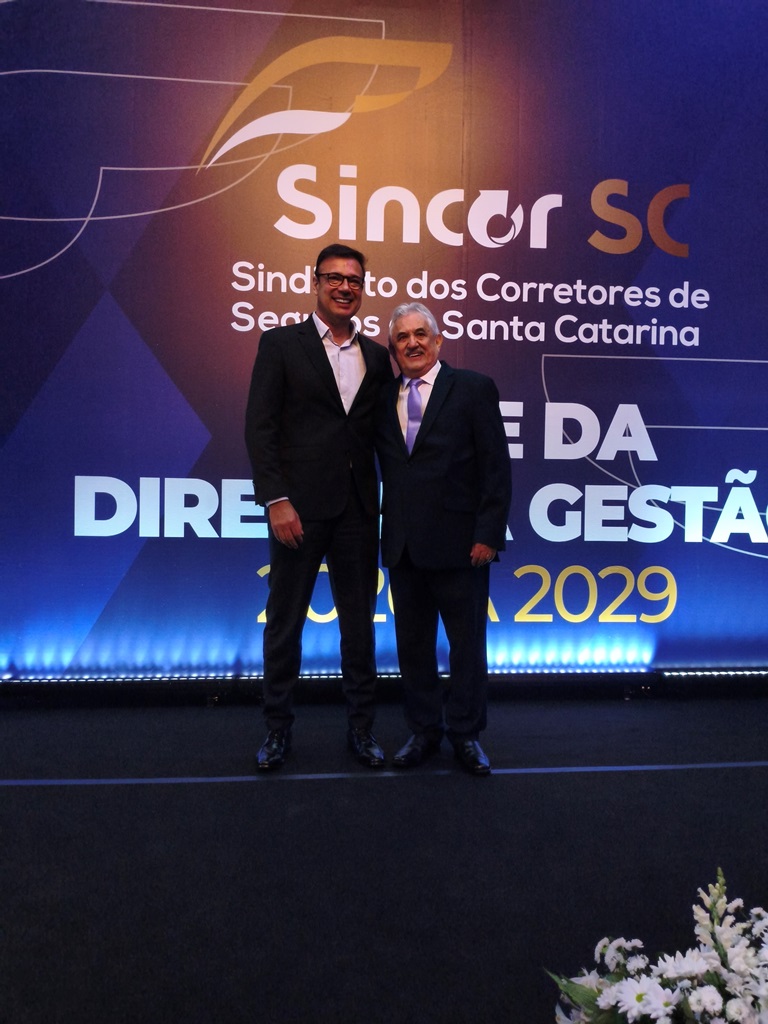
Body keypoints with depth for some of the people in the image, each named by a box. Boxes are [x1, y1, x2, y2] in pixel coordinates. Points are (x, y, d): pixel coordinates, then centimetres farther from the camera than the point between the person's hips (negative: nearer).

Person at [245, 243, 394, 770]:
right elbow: (260, 426, -5)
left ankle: (362, 727, 22)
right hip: (299, 505, -3)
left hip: (358, 508, 4)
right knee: (285, 621, 6)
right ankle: (278, 728, 20)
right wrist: (276, 499, -13)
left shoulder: (376, 355, 12)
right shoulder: (281, 343, 1)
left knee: (360, 621, 10)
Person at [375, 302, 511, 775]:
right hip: (402, 545, 4)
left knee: (467, 642, 7)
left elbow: (497, 467, -6)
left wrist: (489, 535, -10)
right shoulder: (384, 398, 10)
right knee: (412, 643, 12)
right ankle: (425, 730, 27)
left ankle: (466, 733, 22)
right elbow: (386, 467, 12)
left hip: (459, 544, -4)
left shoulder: (474, 388, -2)